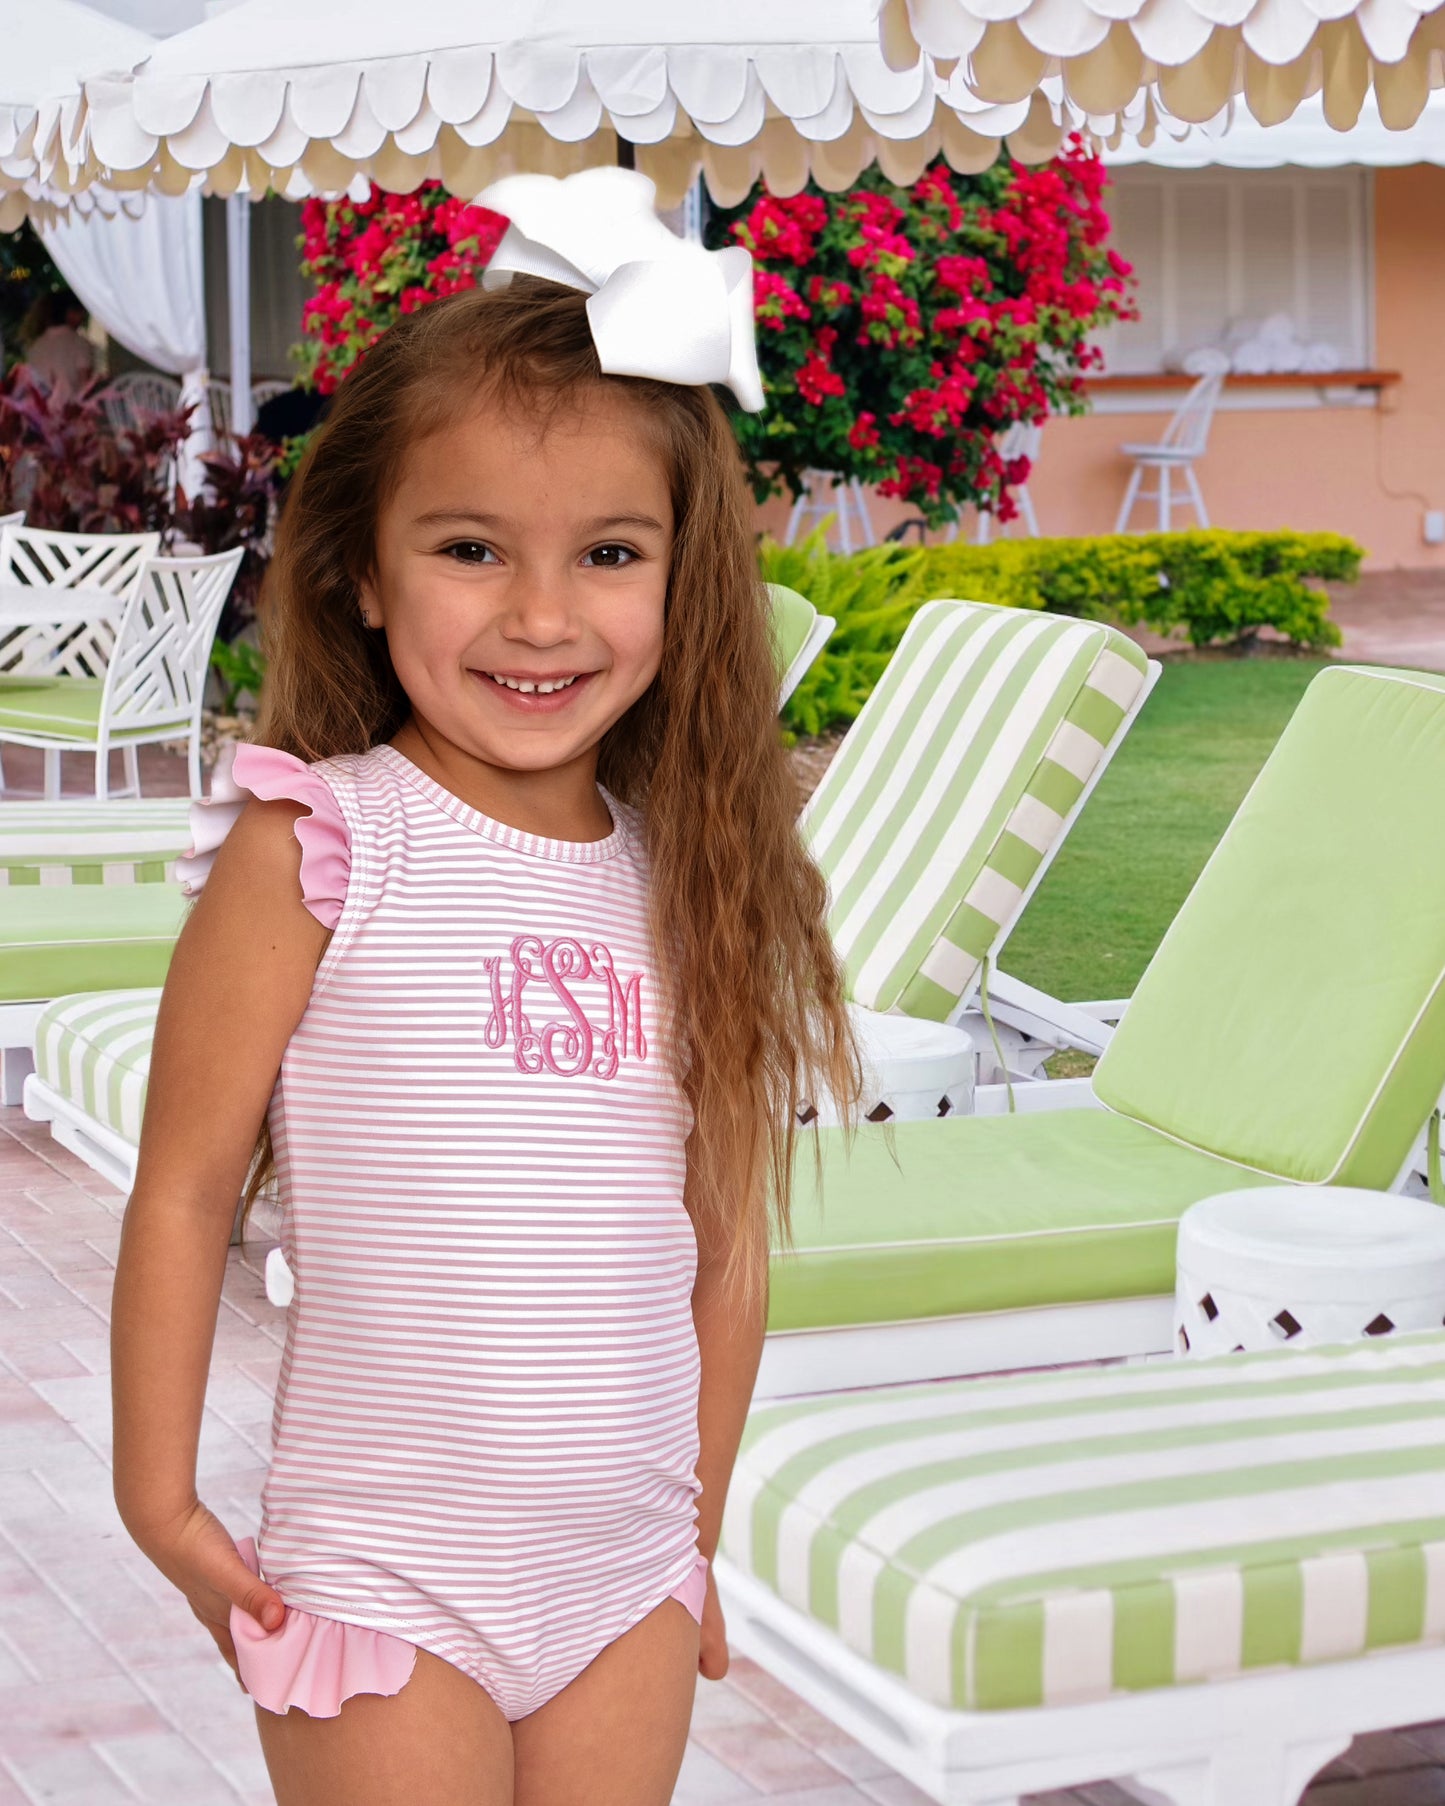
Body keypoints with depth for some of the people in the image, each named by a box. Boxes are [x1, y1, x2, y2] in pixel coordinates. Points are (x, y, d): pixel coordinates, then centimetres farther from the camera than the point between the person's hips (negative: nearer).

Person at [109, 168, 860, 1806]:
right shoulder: (311, 847, -10)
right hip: (383, 1581, -4)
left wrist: (698, 1527, 12)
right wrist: (160, 1500, -4)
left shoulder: (687, 874, 2)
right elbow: (185, 1187, -6)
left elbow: (724, 1233, 8)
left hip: (630, 1583, 4)